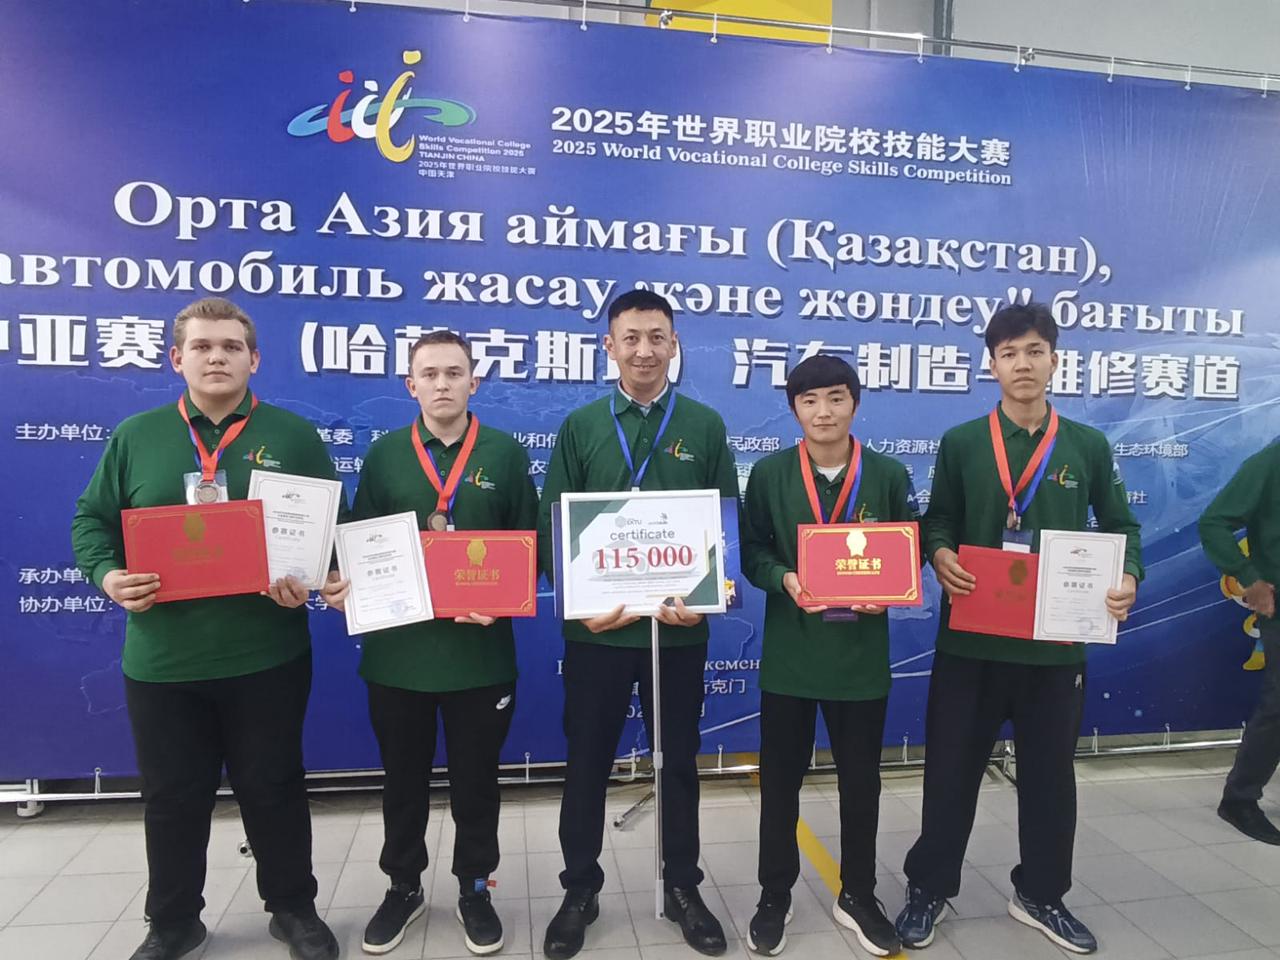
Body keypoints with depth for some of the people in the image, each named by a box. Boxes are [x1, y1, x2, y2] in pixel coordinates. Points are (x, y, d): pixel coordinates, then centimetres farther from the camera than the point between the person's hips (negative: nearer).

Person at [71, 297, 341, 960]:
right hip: (161, 658, 2)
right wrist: (107, 575, -11)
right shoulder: (135, 437, 6)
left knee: (273, 787, 12)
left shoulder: (294, 436, 1)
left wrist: (308, 580, -17)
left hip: (267, 655, -1)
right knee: (172, 796, 16)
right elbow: (91, 521, 9)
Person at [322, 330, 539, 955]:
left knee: (475, 776, 13)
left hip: (480, 650, -1)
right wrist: (345, 585, -13)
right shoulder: (384, 454, 4)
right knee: (403, 777, 17)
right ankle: (403, 886, 38)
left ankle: (474, 888, 35)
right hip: (396, 648, 2)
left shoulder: (505, 453, 0)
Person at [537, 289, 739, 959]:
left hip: (679, 627, 0)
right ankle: (580, 890, 33)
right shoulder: (580, 426, 2)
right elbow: (552, 526, 1)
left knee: (679, 761, 15)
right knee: (586, 762, 12)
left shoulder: (705, 426, 2)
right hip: (596, 627, 0)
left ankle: (683, 888, 34)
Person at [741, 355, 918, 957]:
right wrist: (784, 579, -19)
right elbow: (750, 549, -1)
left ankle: (857, 896, 35)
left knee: (860, 776, 14)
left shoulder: (889, 475, 0)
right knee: (781, 776, 10)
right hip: (789, 650, 0)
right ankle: (774, 896, 30)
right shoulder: (769, 473, -2)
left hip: (861, 651, 1)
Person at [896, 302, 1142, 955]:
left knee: (1050, 774, 15)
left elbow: (1120, 526, 11)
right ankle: (928, 890, 27)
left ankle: (1039, 895, 37)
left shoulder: (1088, 446, 5)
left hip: (1056, 642, 2)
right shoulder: (960, 443, 1)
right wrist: (940, 556, -16)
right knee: (951, 771, 8)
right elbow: (937, 522, 6)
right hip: (971, 640, -1)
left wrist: (1129, 577, -8)